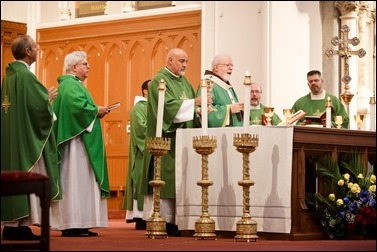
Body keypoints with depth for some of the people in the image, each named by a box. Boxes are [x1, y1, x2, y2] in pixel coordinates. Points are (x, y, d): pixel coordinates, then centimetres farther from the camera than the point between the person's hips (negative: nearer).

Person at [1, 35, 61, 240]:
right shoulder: (25, 75, -15)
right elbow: (40, 106, -19)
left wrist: (44, 98, 17)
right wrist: (49, 98, 1)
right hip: (26, 137, -9)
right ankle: (20, 225, -6)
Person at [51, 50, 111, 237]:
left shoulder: (71, 84, 22)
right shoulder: (71, 85, -12)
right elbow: (78, 106, -26)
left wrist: (95, 111, 10)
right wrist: (96, 111, -13)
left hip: (79, 140, 11)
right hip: (75, 140, -11)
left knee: (81, 180, 8)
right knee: (76, 180, -11)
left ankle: (77, 224, 8)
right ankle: (72, 225, -11)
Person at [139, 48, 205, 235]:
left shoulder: (183, 81, 19)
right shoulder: (159, 81, -7)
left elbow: (190, 110, 20)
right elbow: (168, 106, -20)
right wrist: (194, 102, -23)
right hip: (166, 140, -8)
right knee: (165, 179, -9)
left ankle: (173, 220, 7)